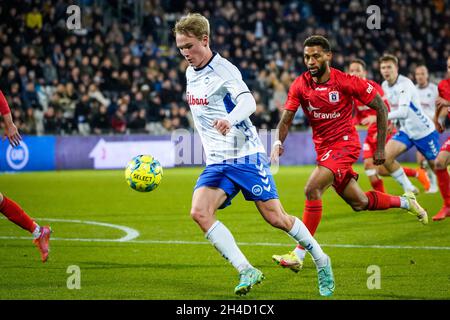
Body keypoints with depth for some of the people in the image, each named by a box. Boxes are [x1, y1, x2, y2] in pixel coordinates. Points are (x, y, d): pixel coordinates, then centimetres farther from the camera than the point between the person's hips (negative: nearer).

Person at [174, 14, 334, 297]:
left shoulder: (224, 70, -13)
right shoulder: (190, 73, 10)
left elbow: (248, 102, -31)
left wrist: (229, 119, -51)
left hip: (245, 155, -6)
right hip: (216, 162, 7)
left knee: (276, 218, -3)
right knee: (199, 212, -18)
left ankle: (321, 261, 20)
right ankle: (247, 272, -19)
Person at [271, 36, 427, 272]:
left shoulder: (346, 82, -15)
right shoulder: (300, 85, -4)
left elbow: (381, 107, -7)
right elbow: (286, 119, -5)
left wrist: (380, 147, -6)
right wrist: (278, 142, -26)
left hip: (345, 144, -6)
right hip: (323, 147, 6)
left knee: (312, 189, -25)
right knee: (359, 203, 15)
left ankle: (299, 255, -21)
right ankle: (405, 202, 43)